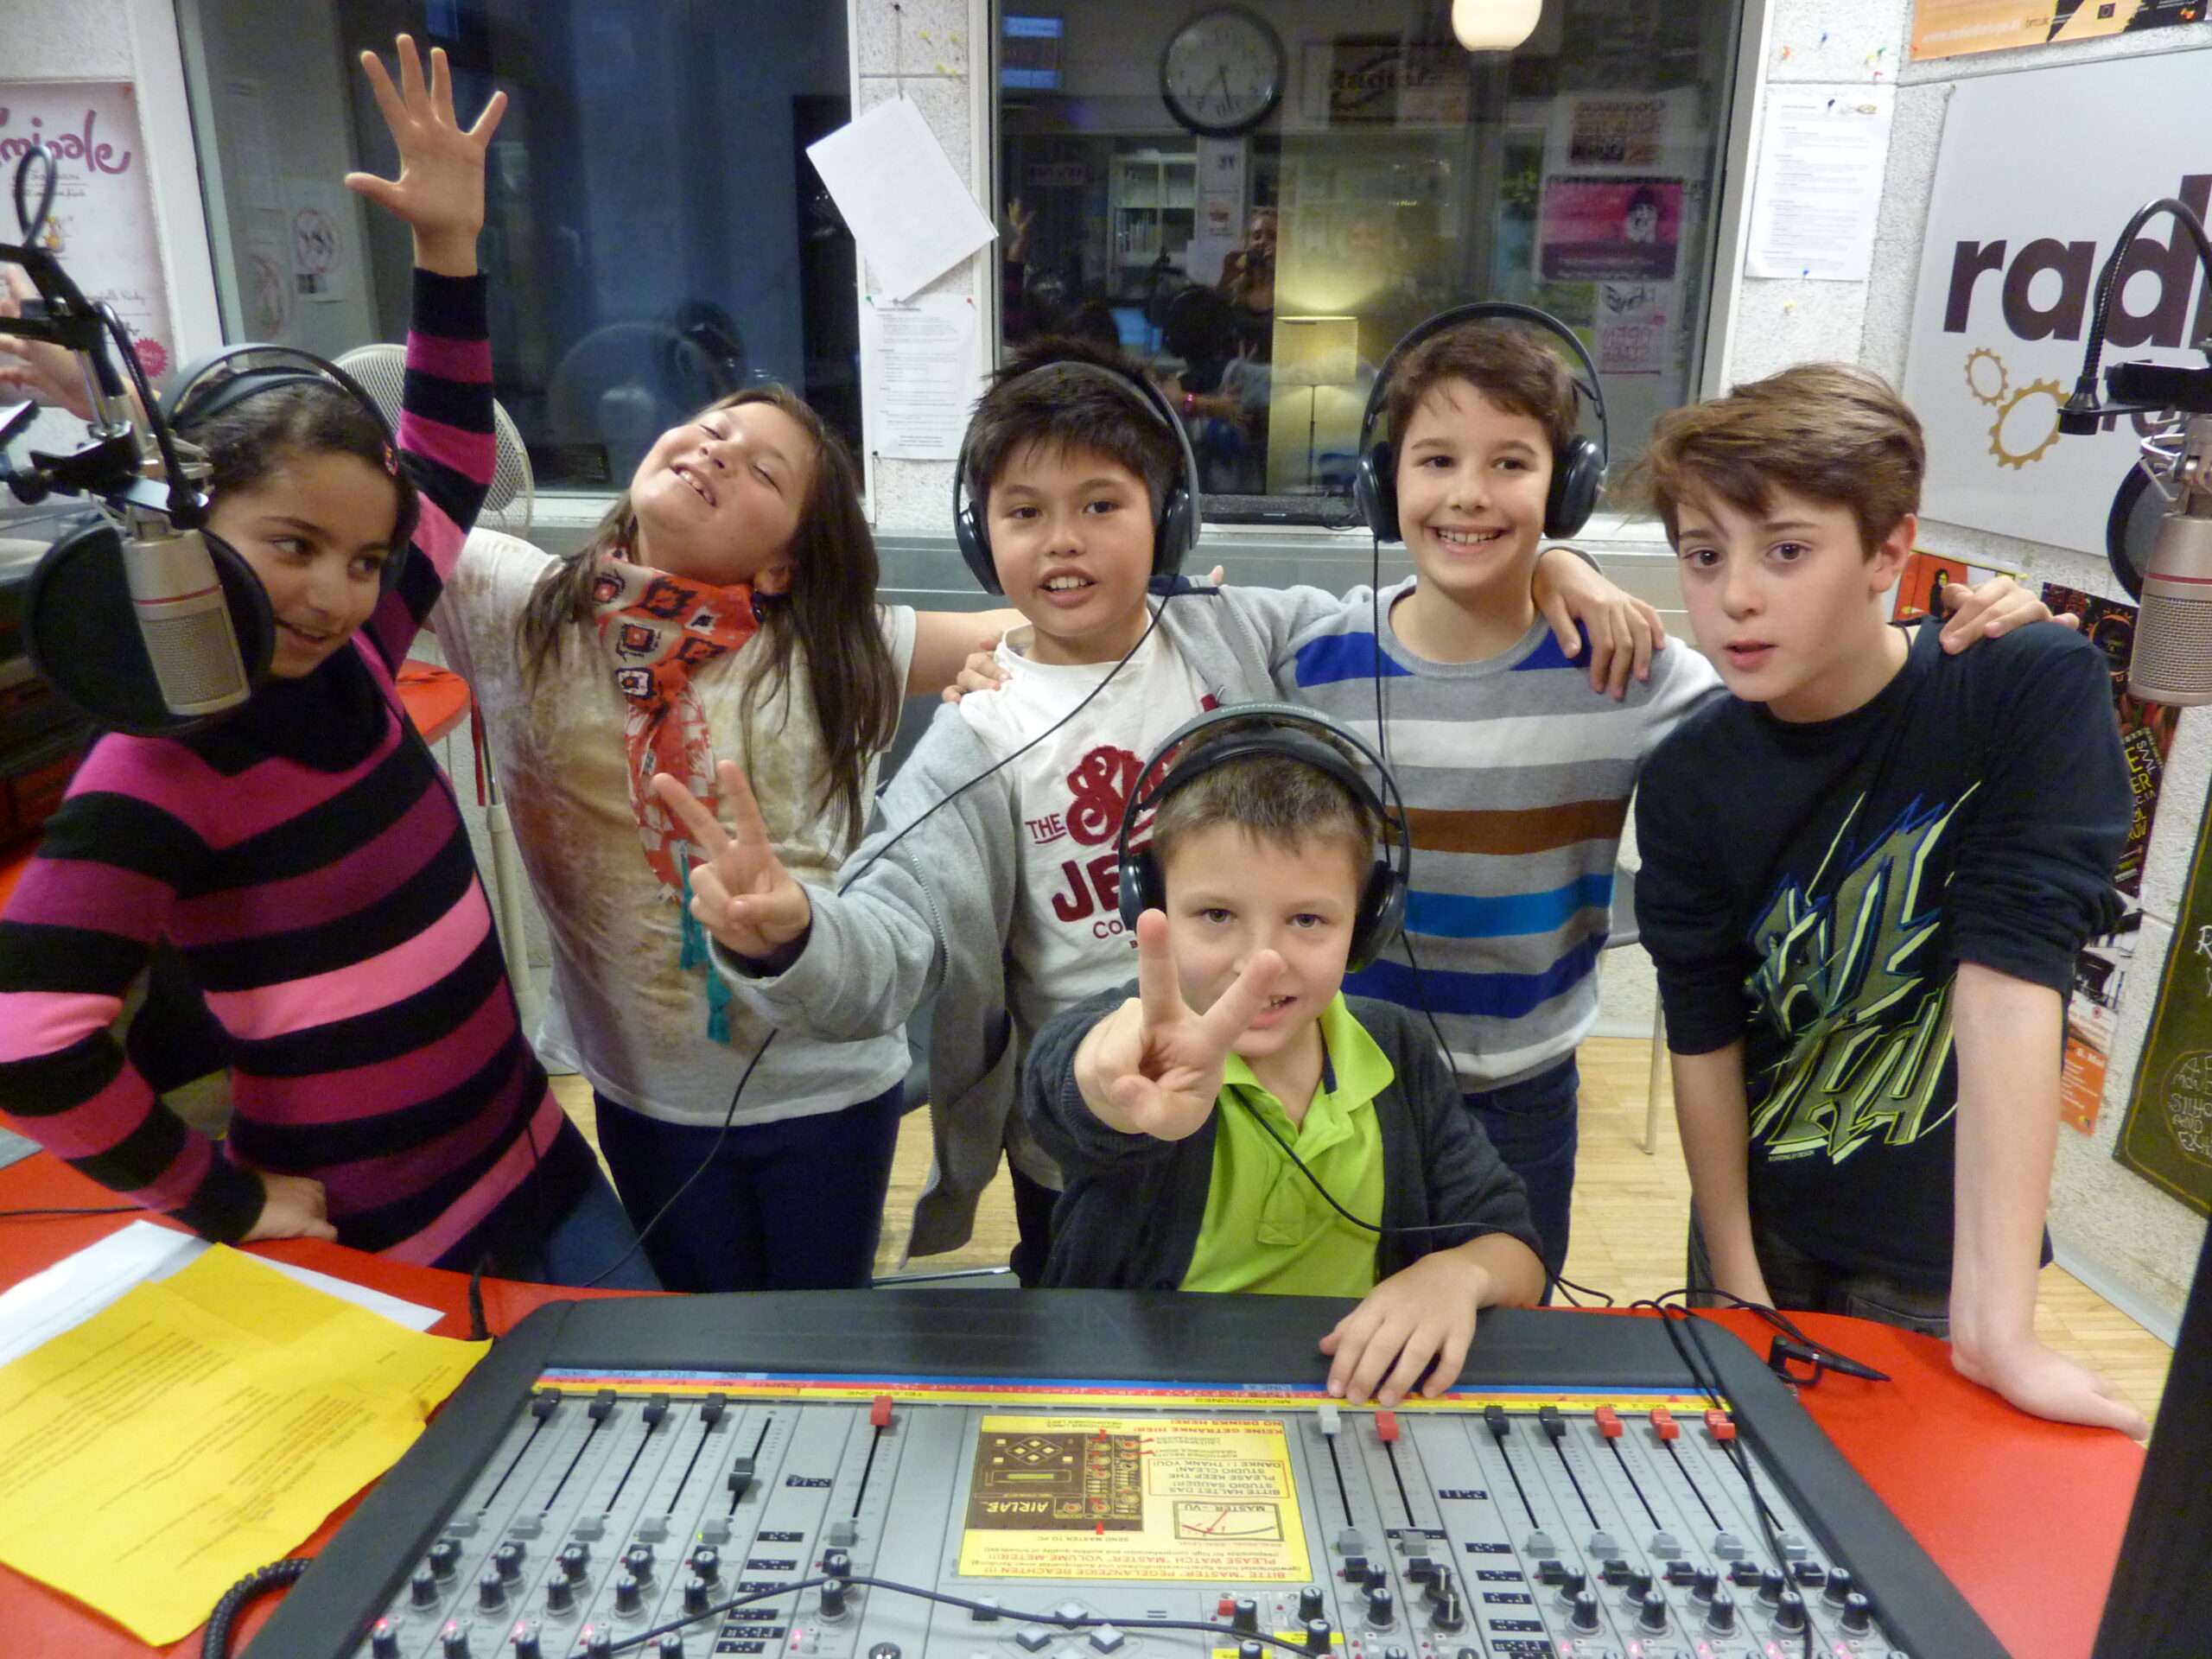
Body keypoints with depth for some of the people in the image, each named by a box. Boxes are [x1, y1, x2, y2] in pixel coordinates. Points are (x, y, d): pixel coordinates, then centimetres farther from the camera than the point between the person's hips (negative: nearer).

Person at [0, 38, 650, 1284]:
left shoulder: (347, 659, -2)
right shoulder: (160, 769, -21)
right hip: (376, 1238, -7)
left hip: (533, 1154, 7)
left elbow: (447, 476, 10)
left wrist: (452, 247, 3)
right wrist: (222, 1201, -17)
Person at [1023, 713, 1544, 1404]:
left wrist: (1457, 1272, -18)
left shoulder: (1396, 1052, -2)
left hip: (1357, 1403, 3)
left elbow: (1516, 1249, 3)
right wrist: (1130, 1096, -58)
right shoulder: (1136, 1047, -14)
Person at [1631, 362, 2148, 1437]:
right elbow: (1703, 1041, -8)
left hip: (1941, 1247, -2)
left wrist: (1996, 1326, -28)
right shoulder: (1688, 782, -13)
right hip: (1763, 1229, 2)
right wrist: (1737, 1286, -8)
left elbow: (2009, 983, -27)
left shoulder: (2034, 694, -19)